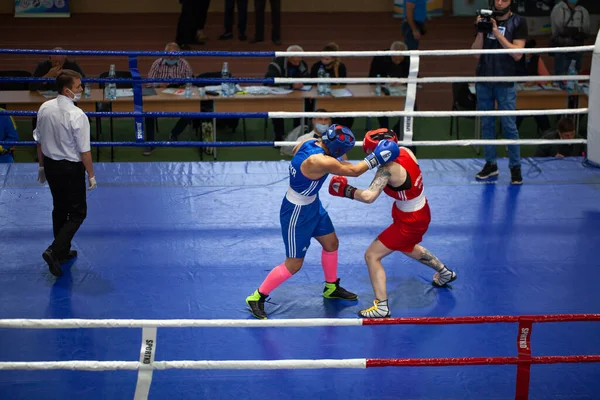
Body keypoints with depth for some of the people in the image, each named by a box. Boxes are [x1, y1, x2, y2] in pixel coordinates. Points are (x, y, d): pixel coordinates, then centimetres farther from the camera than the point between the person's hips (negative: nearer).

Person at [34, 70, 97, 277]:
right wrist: (91, 175, -7)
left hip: (50, 165, 7)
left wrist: (42, 165, 18)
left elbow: (39, 141, 5)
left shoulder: (44, 108, -4)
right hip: (71, 168, -7)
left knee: (60, 208, 22)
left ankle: (62, 252, 34)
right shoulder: (77, 116, -24)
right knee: (78, 212, 7)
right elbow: (84, 150, -19)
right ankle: (54, 251, -6)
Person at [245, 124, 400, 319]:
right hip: (297, 213, -10)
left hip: (312, 205, 10)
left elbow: (295, 150, 13)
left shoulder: (309, 142, -12)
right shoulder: (320, 162, -36)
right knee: (293, 265, 2)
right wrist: (376, 157, -16)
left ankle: (331, 288, 44)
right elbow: (353, 170, -26)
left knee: (331, 243, 23)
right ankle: (257, 297, 18)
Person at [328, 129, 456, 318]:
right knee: (407, 247, 37)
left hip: (410, 222, -9)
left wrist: (345, 190, -32)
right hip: (421, 211, 9)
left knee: (371, 255, -4)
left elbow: (369, 196, -44)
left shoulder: (388, 168, -33)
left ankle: (381, 307, -1)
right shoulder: (405, 151, -11)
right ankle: (445, 273, 57)